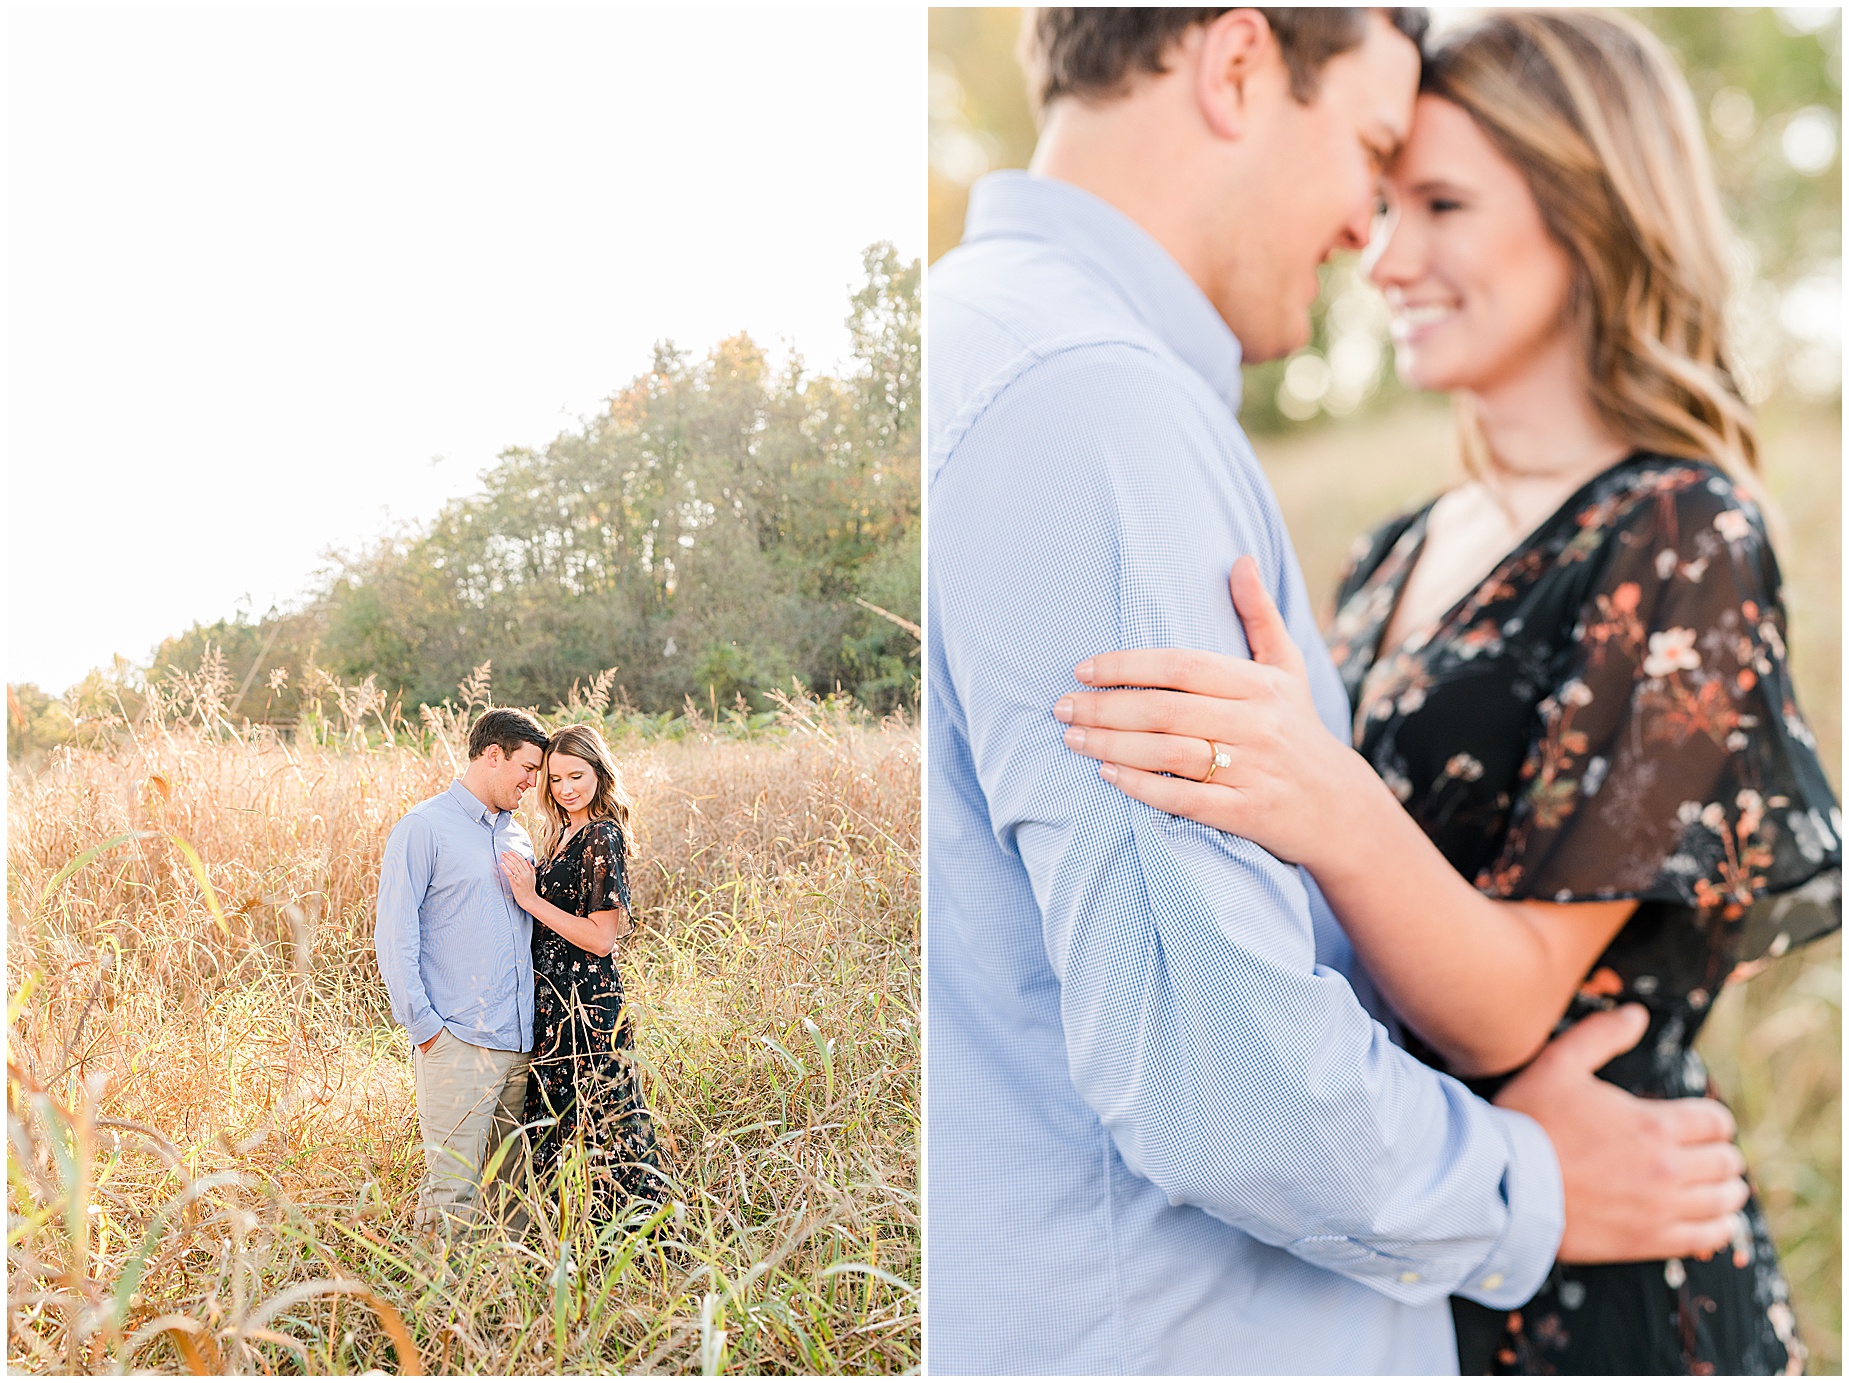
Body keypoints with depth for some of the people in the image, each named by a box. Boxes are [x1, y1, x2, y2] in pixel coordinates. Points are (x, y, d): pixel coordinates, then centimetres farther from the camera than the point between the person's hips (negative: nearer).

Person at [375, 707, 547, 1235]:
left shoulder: (517, 838, 18)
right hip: (456, 1043, -7)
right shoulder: (424, 828, -3)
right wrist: (424, 1025, -12)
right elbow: (393, 934, -7)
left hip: (519, 1044, 7)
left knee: (509, 1187, 10)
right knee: (452, 1191, -7)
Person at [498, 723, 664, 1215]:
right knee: (557, 1125, 14)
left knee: (585, 1127, -3)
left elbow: (601, 938, -19)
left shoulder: (602, 838, -14)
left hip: (584, 1005, -9)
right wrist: (528, 891, 7)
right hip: (552, 1000, 9)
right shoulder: (561, 834, 13)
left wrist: (532, 899, -17)